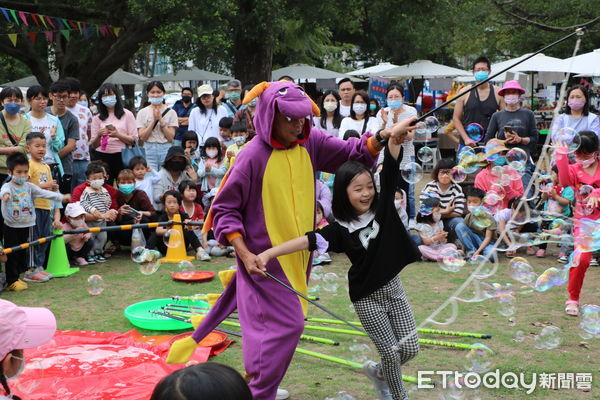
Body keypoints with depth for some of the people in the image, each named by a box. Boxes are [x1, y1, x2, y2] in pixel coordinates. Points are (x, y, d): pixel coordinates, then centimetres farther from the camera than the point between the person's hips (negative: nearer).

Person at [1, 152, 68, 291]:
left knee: (22, 253, 12)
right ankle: (11, 281, 8)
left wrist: (62, 197, -6)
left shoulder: (29, 186, 5)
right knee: (12, 254, 0)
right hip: (11, 226, -5)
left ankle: (16, 278, 24)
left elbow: (44, 193, 3)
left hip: (26, 226, 6)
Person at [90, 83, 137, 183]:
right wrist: (99, 135, -10)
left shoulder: (127, 114, 6)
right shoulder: (97, 118, 11)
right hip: (102, 158, 2)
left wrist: (118, 135, -14)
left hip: (122, 157, -1)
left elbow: (134, 140, 0)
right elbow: (93, 145, 10)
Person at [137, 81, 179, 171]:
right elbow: (142, 137, -3)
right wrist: (154, 120, -10)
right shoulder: (142, 112, 6)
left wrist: (160, 119, -10)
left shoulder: (170, 112, 4)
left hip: (166, 151, 0)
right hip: (149, 150, 0)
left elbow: (170, 137, -3)